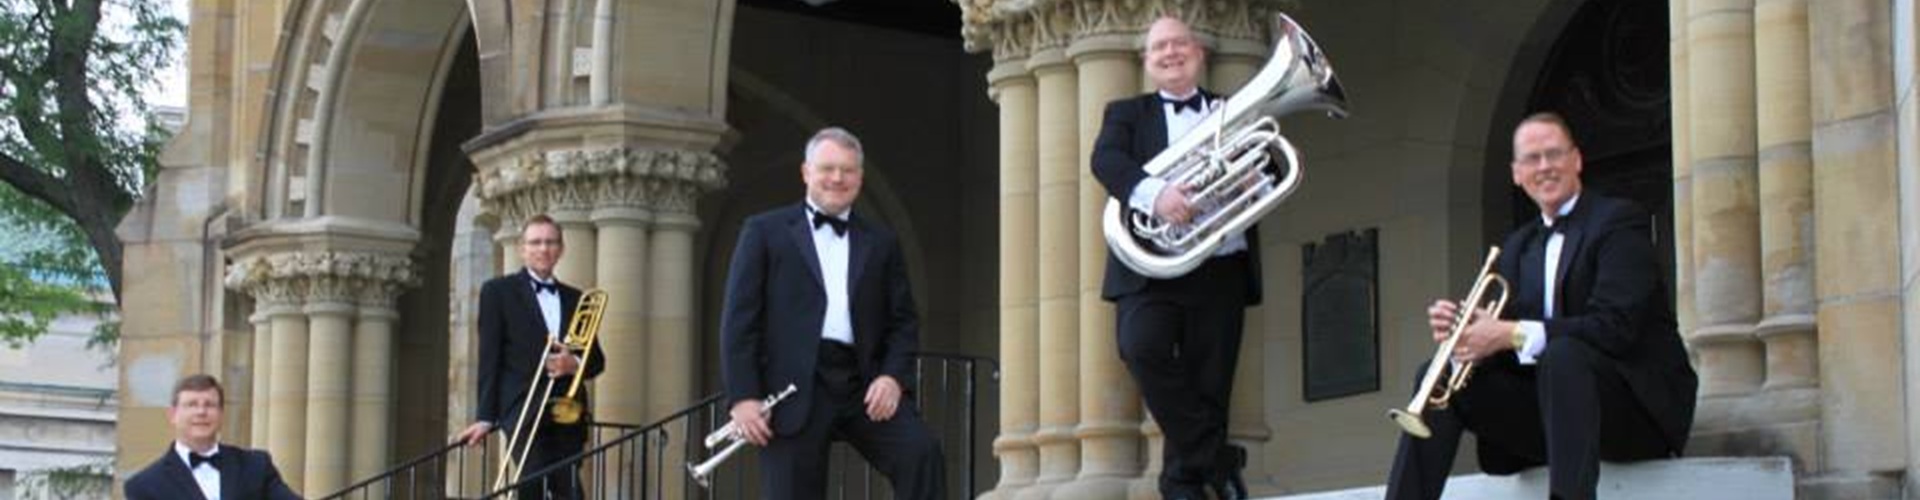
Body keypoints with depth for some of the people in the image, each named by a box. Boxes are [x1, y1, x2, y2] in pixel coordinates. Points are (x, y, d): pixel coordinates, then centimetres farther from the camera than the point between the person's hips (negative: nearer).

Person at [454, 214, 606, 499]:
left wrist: (574, 363, -5)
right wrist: (485, 417, -6)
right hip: (523, 408, -4)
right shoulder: (498, 291, 8)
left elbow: (597, 359, 19)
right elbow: (490, 357, 2)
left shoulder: (575, 298, 21)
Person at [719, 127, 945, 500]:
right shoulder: (765, 231, 8)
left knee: (921, 452, -22)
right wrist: (743, 396, -8)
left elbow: (903, 321, 15)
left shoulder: (881, 242, 18)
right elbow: (739, 319, 2)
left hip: (863, 384, 2)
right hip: (795, 387, -2)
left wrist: (893, 376, -5)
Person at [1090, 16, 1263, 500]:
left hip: (1220, 269, 1)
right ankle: (1217, 458, -16)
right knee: (1142, 349, -26)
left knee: (1207, 385, -2)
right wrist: (1155, 192, -25)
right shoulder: (1127, 113, 16)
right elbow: (1105, 159, -5)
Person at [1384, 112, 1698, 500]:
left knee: (1562, 355, -35)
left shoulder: (1620, 220, -4)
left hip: (1641, 403, -6)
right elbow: (1502, 328, 9)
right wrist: (1462, 330, -14)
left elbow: (1614, 326, -18)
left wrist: (1513, 334, -23)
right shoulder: (1518, 246, 18)